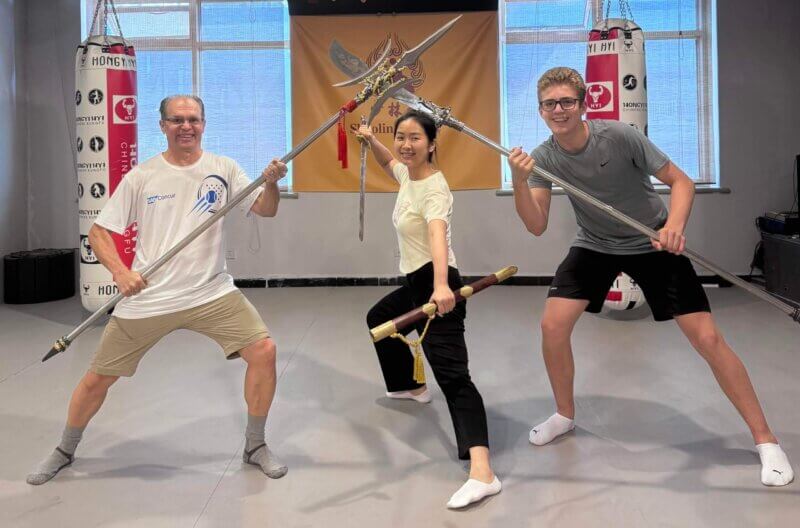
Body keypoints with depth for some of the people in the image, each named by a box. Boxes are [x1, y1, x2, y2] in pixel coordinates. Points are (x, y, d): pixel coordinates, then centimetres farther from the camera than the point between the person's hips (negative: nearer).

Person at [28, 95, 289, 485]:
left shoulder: (222, 168, 2)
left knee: (263, 350, -15)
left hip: (212, 294, 1)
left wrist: (271, 183, -23)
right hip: (146, 299, 0)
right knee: (97, 378, 5)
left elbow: (265, 210, -2)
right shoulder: (141, 177, -2)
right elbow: (99, 233, -1)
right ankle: (65, 451, 33)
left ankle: (255, 446, 6)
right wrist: (120, 272, -19)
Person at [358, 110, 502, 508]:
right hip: (416, 284, 10)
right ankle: (410, 385, 57)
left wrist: (441, 286, -57)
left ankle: (481, 472, -37)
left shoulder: (434, 189, -21)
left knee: (452, 375, -23)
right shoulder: (407, 174, 5)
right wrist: (371, 140, 13)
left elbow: (438, 236, -41)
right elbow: (389, 163, 32)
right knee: (378, 319, 35)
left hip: (436, 287, -10)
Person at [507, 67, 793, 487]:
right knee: (552, 325, -9)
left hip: (653, 243, -3)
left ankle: (764, 439, 4)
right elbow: (537, 226, -19)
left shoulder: (620, 136, -24)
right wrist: (519, 182, -37)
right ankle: (565, 415, 17)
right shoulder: (544, 158, -13)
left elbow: (681, 181, -17)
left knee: (707, 338, -10)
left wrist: (674, 226, -37)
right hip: (595, 245, 4)